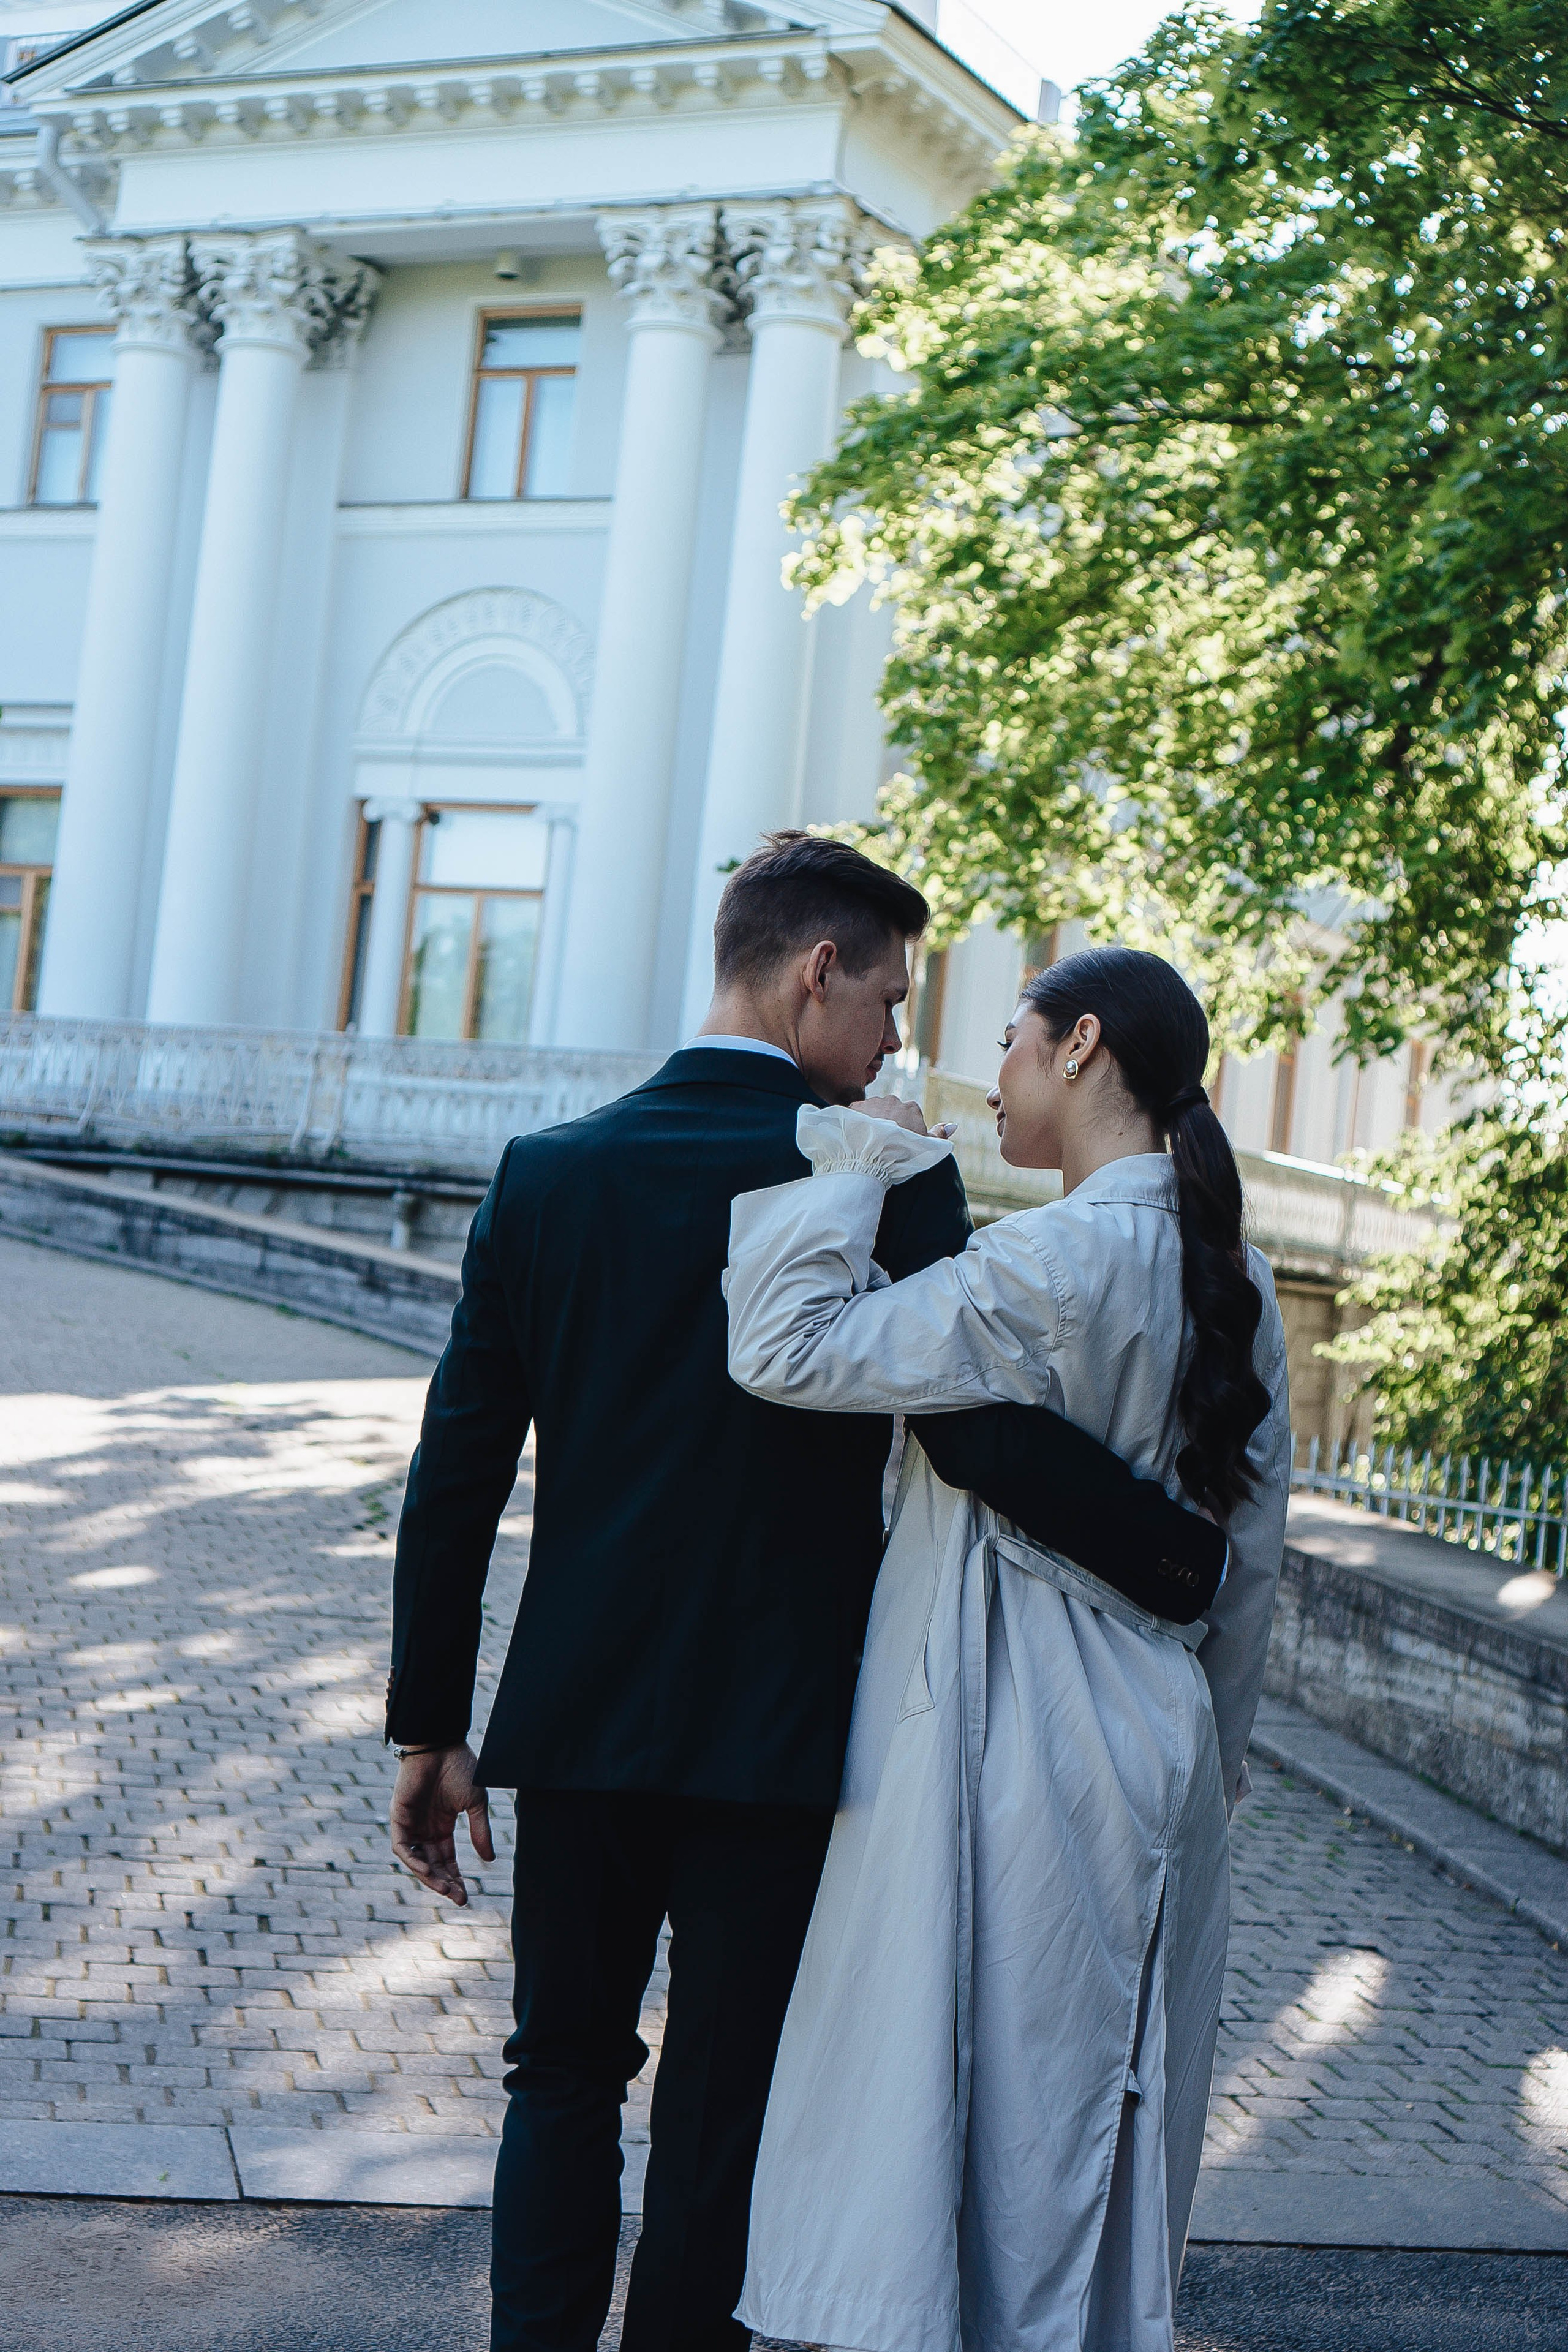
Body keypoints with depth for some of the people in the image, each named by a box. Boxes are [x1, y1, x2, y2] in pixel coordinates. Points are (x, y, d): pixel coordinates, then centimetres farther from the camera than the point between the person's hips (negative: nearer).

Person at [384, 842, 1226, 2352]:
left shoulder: (546, 1173, 0)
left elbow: (457, 1474, 0)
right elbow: (985, 1431, -23)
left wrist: (430, 1729, 7)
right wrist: (1195, 1555, -9)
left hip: (574, 1723, 3)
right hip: (774, 1734, -3)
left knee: (563, 2074, 18)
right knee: (720, 2112, 11)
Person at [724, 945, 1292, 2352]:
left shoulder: (1059, 1263, -20)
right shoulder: (1228, 1273, 6)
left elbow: (787, 1349, -22)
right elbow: (1252, 1551, 12)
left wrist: (856, 1165, -11)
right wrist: (1210, 1745, 22)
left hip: (1004, 1752, -8)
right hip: (1153, 1745, 8)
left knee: (942, 2105, 3)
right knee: (1091, 2117, 17)